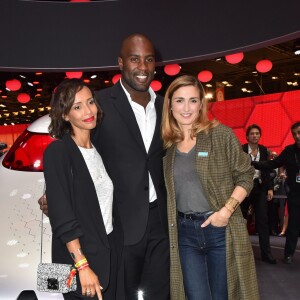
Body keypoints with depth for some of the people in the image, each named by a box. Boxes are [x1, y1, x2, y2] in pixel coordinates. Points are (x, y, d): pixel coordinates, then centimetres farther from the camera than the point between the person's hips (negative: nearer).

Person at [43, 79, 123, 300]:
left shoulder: (99, 148, 8)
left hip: (112, 251, 6)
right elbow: (62, 216, -17)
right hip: (80, 256, -6)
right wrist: (83, 266, -20)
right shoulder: (57, 152, -13)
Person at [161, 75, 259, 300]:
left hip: (222, 229, -2)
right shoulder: (167, 143, 5)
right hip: (184, 231, 3)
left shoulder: (220, 134, -5)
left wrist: (227, 210, -15)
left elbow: (245, 175, -4)